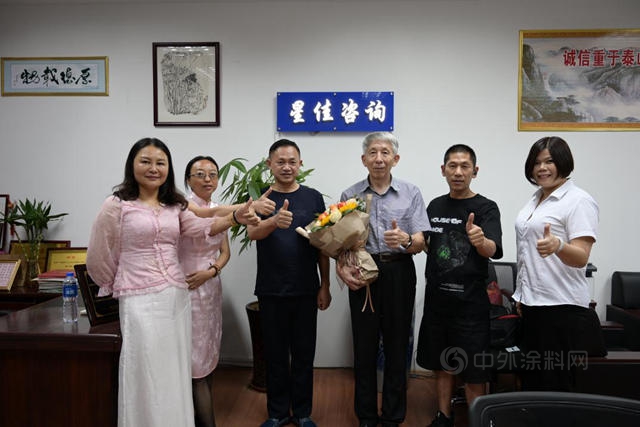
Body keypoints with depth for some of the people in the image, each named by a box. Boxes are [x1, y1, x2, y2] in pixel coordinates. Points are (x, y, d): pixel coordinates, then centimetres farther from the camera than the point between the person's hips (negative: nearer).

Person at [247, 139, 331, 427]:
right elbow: (252, 233, -18)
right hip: (271, 291, 0)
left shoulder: (313, 198, 2)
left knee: (304, 354, 11)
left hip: (306, 290, 1)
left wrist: (325, 286, 0)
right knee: (275, 354, 12)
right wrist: (275, 221, -40)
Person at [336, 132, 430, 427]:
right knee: (364, 346, 7)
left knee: (396, 346, 7)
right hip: (362, 274, 1)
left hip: (399, 273, 0)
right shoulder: (349, 195, 7)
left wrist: (405, 240, -25)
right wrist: (341, 268, -11)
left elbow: (420, 243, -3)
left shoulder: (411, 194, 4)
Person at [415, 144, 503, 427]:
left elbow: (493, 250, -24)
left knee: (473, 372, 4)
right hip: (436, 297, 5)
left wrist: (480, 240, -44)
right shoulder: (435, 206, 8)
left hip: (469, 300, -5)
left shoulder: (486, 208, -7)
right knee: (441, 364, 17)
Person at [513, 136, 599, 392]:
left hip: (561, 306, -8)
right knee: (531, 378, 15)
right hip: (532, 303, 8)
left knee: (556, 381, 1)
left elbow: (581, 258, -20)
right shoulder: (536, 200, 12)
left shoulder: (579, 201, -12)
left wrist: (557, 246, -41)